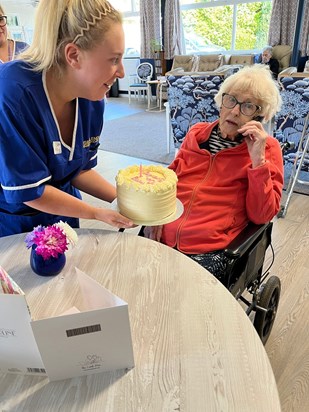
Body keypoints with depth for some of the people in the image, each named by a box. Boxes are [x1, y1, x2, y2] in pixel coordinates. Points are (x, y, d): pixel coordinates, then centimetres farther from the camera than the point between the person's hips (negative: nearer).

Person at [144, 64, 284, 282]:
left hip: (208, 251, -3)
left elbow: (262, 215, -4)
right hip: (161, 238, 4)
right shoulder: (197, 132, 14)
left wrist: (258, 159, -13)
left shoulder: (267, 148, 4)